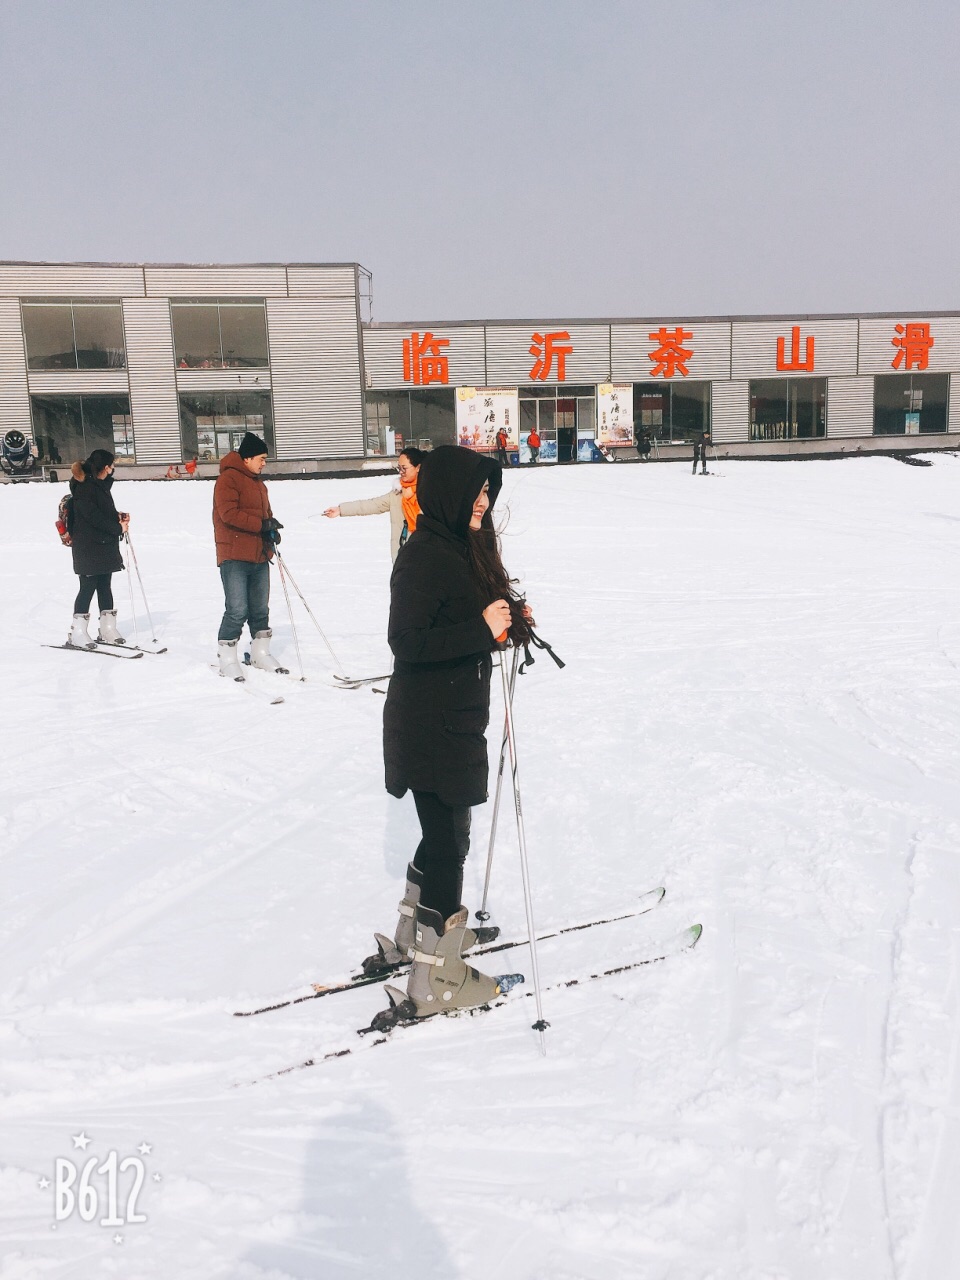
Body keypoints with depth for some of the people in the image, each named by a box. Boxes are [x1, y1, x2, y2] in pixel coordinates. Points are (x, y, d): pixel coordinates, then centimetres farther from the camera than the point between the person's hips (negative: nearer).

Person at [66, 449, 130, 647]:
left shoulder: (102, 485, 13)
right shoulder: (84, 488, -15)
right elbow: (94, 516, -21)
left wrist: (118, 516, 2)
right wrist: (118, 528, -14)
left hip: (106, 545, 9)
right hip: (89, 547, -9)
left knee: (105, 586, 11)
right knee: (88, 587, -6)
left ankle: (108, 630, 18)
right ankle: (77, 634, 1)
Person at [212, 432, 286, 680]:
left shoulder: (258, 484, 20)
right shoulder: (228, 479, -8)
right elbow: (229, 513, -19)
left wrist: (272, 531, 2)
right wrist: (261, 524, -21)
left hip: (260, 556, 8)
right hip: (234, 557, -8)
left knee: (260, 609, 13)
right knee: (237, 610, -9)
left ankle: (260, 653, 26)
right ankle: (227, 658, 2)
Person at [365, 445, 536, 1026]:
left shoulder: (462, 547, 11)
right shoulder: (425, 556, -19)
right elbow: (408, 643, -24)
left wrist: (508, 619, 3)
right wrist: (482, 628, -27)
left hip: (456, 719, 10)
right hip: (430, 726, -10)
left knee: (445, 835, 21)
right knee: (448, 842, -2)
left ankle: (414, 937, 39)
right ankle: (434, 981, 11)